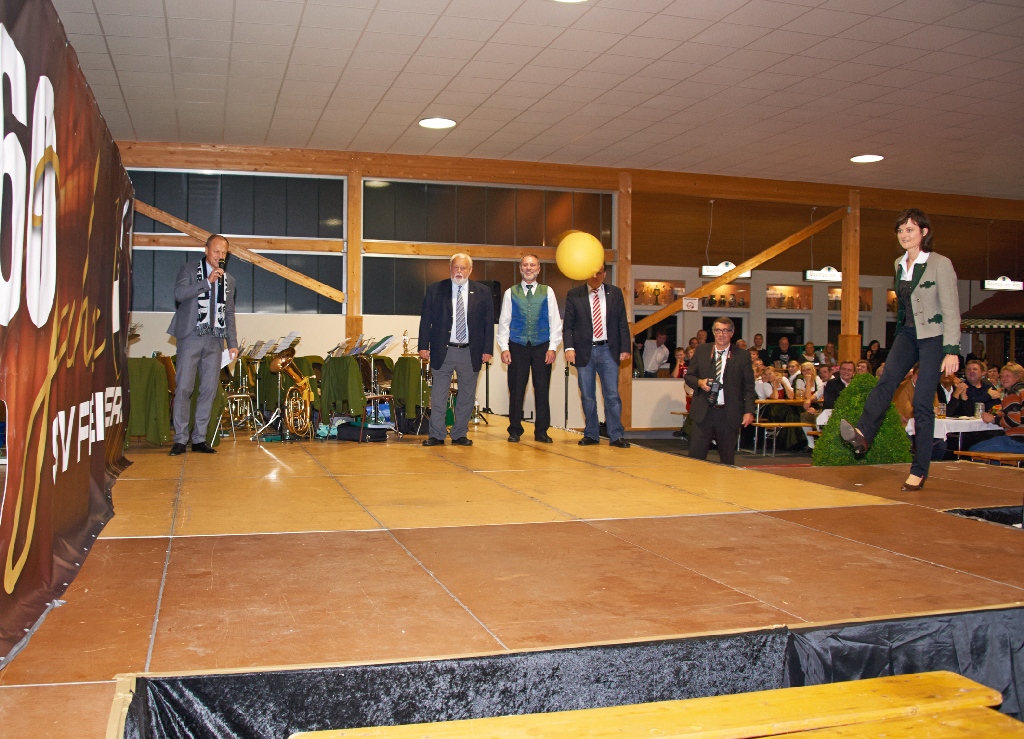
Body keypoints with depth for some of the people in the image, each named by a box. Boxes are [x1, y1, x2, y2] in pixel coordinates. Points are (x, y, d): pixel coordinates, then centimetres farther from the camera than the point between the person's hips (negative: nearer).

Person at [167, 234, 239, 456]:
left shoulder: (229, 280, 17)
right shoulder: (189, 269, 5)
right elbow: (179, 293, -13)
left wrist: (232, 343, 11)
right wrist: (208, 282, -16)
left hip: (215, 340, 4)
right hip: (191, 337, -4)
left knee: (209, 390, 2)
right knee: (184, 389, -6)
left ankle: (199, 439, 8)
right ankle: (180, 439, -1)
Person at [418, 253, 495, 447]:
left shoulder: (483, 292, 4)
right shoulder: (435, 290, 2)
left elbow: (488, 322, 5)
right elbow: (425, 319, 4)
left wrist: (487, 349, -1)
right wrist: (424, 346, -2)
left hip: (470, 353, 1)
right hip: (442, 351, -1)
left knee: (466, 396, 7)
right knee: (438, 395, 3)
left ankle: (460, 434, 17)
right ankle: (437, 435, 11)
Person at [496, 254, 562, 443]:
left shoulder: (547, 292, 7)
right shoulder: (511, 293, 7)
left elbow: (555, 321, 5)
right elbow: (504, 322, 6)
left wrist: (552, 347, -3)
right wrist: (504, 348, -3)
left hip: (542, 347, 0)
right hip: (517, 346, 0)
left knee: (542, 389, 2)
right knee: (516, 390, 3)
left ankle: (541, 431, 10)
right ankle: (515, 430, 13)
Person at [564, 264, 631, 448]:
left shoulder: (615, 293, 6)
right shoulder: (574, 295, 3)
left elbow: (622, 324, 7)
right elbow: (568, 325, 2)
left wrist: (625, 348, 1)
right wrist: (569, 347, -11)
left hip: (608, 350, 0)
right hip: (584, 351, 0)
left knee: (612, 395, -2)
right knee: (588, 396, 6)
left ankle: (616, 435, 2)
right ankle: (591, 434, 15)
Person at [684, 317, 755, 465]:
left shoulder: (742, 356, 2)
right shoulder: (701, 351, 7)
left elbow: (748, 387, 3)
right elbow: (689, 376, 12)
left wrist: (749, 411, -7)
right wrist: (699, 382, -10)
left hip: (729, 414, -1)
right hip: (703, 412, 1)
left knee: (727, 458, 7)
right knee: (695, 455, -1)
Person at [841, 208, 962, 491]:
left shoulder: (940, 264, -10)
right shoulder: (900, 265, 10)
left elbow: (951, 310, -13)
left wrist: (952, 351, -17)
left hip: (933, 336, -5)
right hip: (907, 333, 5)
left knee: (922, 402, -7)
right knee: (887, 379, -22)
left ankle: (919, 471, -1)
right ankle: (862, 434, -42)